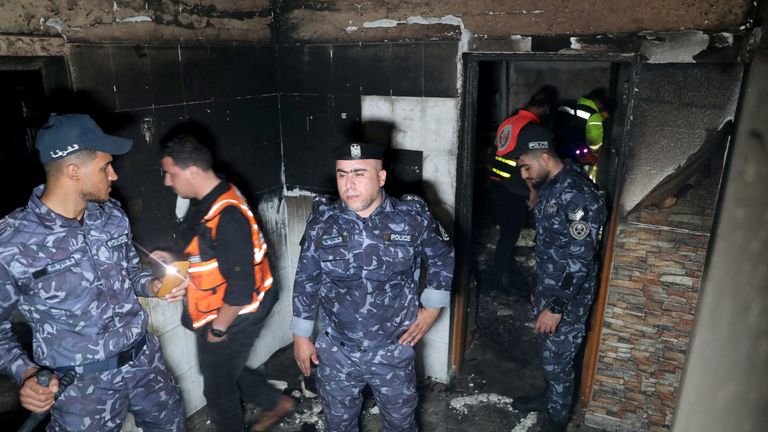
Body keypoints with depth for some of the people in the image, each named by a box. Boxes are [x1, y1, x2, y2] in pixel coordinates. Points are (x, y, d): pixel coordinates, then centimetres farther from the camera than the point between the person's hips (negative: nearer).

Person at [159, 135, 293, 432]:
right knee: (225, 370, 27)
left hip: (232, 318, -9)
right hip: (213, 313, 9)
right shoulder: (206, 201, 0)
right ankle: (276, 403, 45)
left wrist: (218, 328, -18)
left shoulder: (227, 217, -31)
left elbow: (241, 286, -28)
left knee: (218, 388, 14)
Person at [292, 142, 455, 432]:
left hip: (394, 350, 0)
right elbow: (306, 280, 0)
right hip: (336, 352, 1)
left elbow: (443, 259, 3)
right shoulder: (322, 221, -12)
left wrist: (432, 308, 0)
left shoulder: (413, 218, -15)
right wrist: (301, 335, 4)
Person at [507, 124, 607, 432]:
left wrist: (556, 307, -22)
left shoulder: (578, 193, -25)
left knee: (558, 360, 8)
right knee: (547, 353, 24)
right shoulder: (549, 187, 4)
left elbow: (580, 259, -25)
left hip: (568, 298, -8)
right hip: (547, 290, 8)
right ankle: (550, 397, 46)